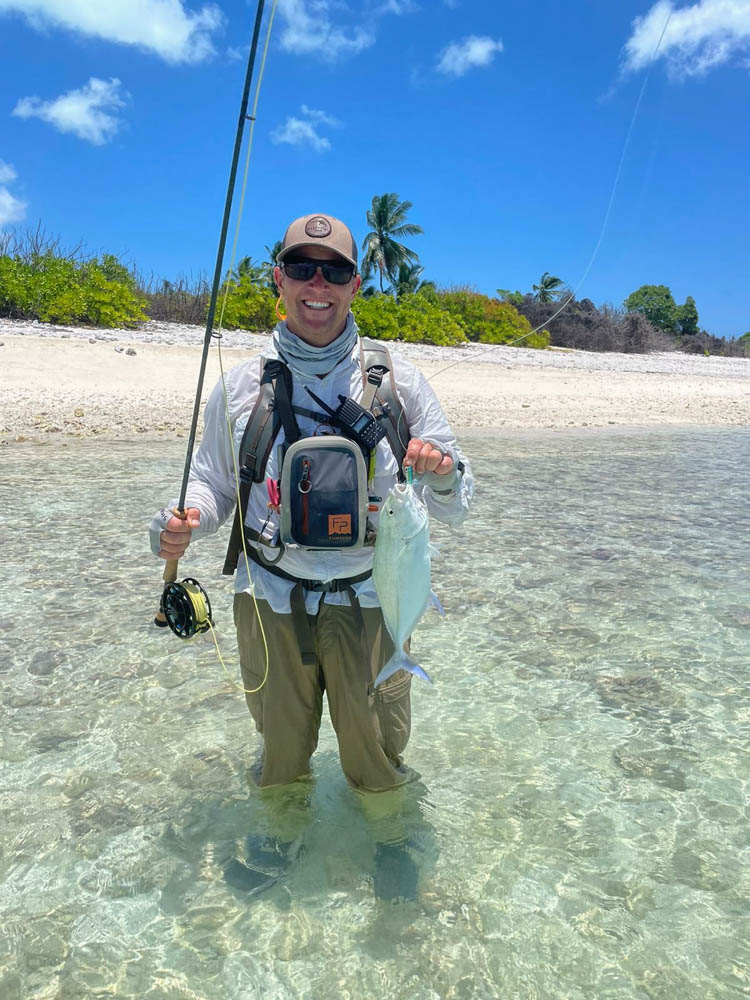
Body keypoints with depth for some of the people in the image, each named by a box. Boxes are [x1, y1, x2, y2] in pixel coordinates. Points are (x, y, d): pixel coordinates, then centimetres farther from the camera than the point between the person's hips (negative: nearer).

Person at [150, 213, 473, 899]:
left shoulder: (397, 383, -3)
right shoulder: (241, 388, 0)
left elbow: (455, 508, -1)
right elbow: (213, 482, 9)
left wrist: (444, 475, -24)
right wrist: (184, 521, -13)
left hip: (367, 601, -1)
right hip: (271, 602, 1)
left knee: (374, 740, 15)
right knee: (280, 737, 20)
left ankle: (387, 835, 46)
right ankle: (282, 829, 51)